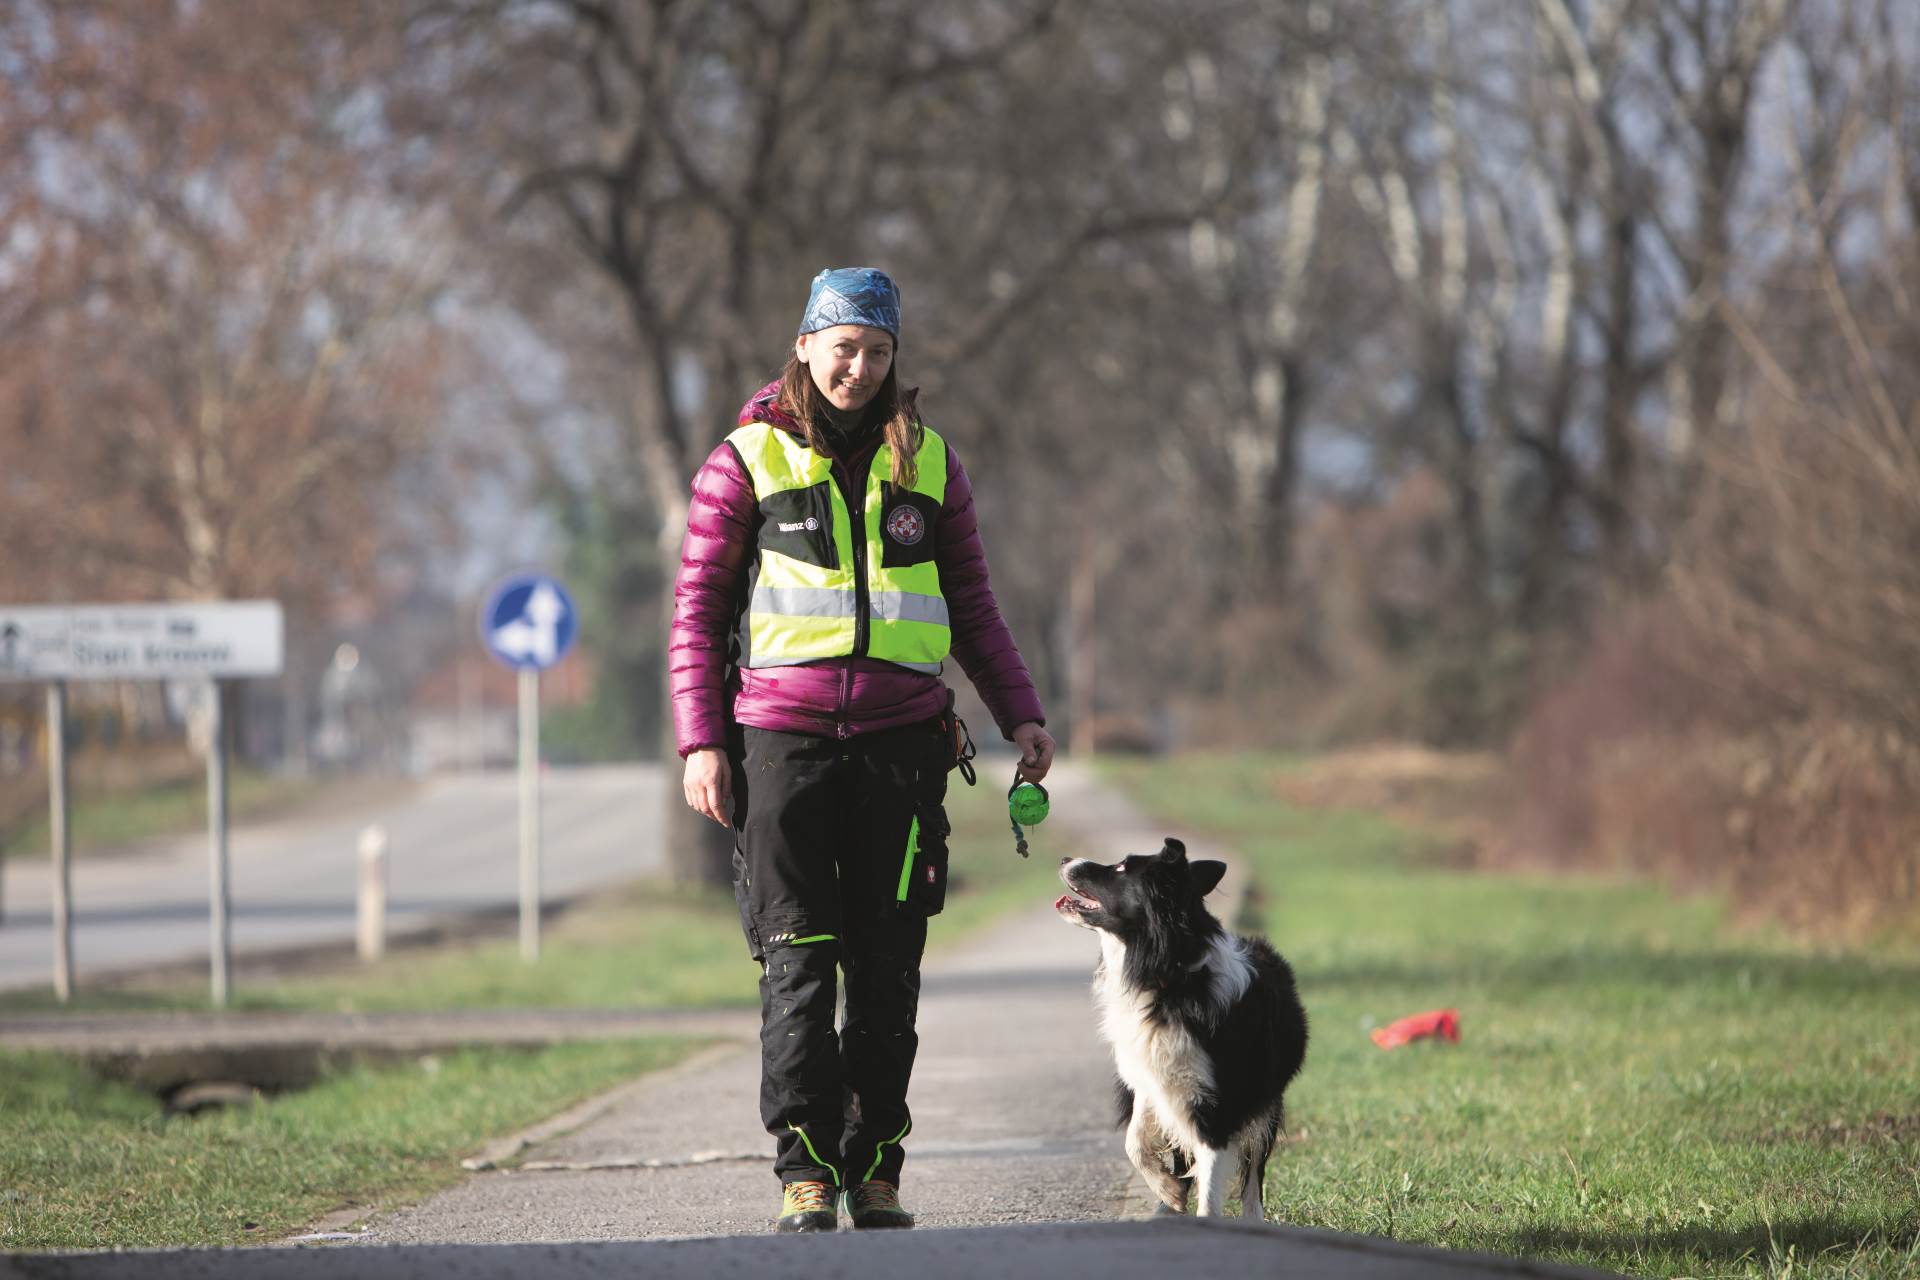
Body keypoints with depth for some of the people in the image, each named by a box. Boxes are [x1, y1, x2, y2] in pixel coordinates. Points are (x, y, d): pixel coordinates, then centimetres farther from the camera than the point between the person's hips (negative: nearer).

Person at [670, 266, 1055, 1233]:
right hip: (782, 737, -2)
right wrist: (701, 743, -4)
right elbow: (697, 610, 4)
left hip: (899, 738, 2)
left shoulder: (927, 462, 12)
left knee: (887, 968, 2)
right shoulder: (747, 461, 3)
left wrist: (1019, 713, 7)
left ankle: (875, 1171, 8)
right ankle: (806, 1175, -5)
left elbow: (972, 606, 18)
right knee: (797, 963, -6)